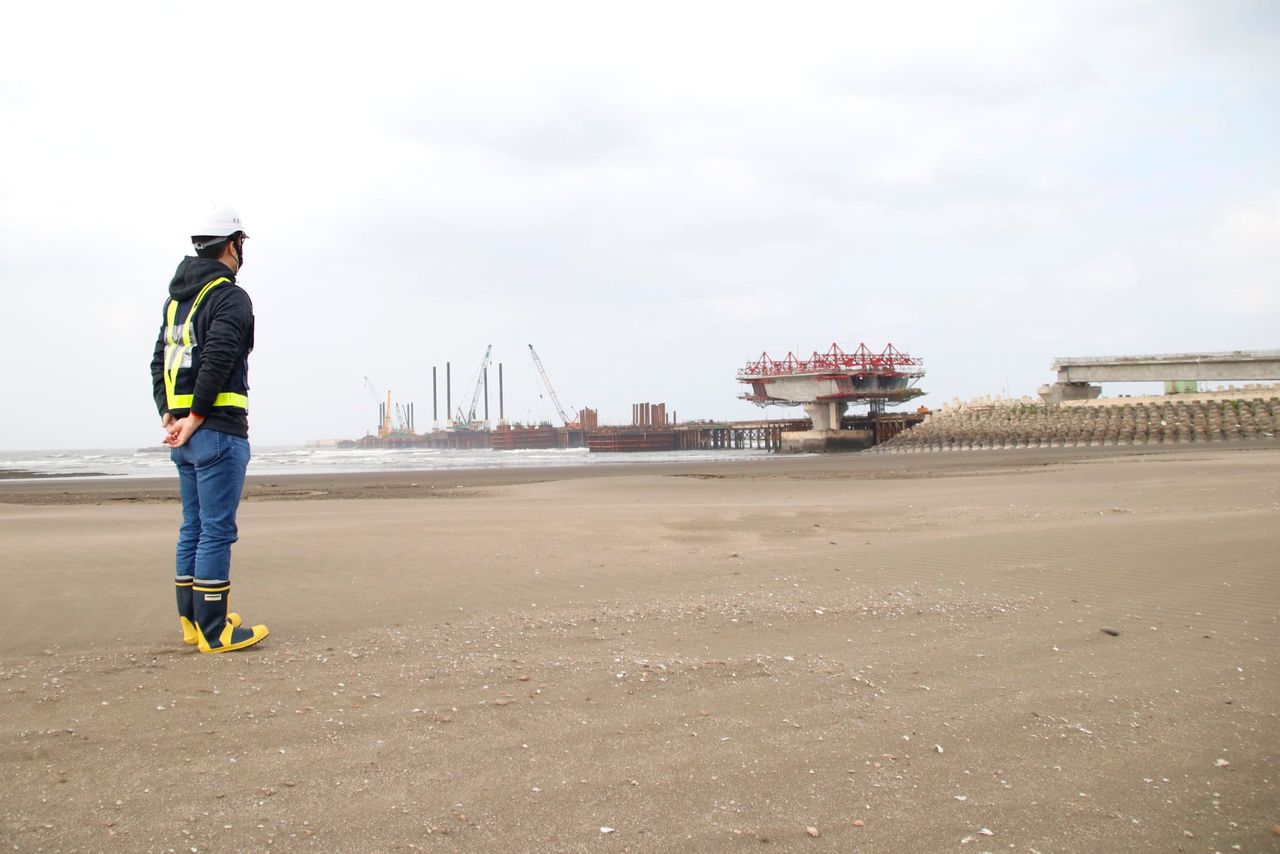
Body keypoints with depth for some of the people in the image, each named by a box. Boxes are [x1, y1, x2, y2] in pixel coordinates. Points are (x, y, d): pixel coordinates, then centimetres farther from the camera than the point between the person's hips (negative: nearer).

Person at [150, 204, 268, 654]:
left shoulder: (176, 298, 18)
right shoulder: (230, 297, -9)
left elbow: (159, 361, 15)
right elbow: (217, 360, -20)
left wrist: (170, 416, 7)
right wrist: (195, 419, -14)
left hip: (182, 434, 9)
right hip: (218, 431, -9)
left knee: (194, 527, 14)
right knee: (217, 530, -6)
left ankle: (193, 621, 22)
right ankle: (215, 632, -2)